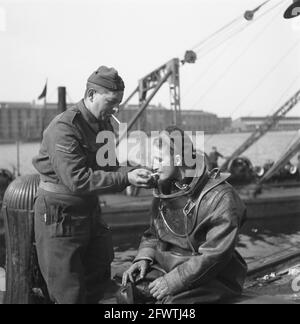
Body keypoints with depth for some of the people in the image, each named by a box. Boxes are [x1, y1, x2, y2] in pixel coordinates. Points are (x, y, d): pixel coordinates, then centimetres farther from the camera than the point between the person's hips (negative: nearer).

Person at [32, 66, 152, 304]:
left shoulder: (105, 125, 6)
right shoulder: (64, 128, -21)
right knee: (69, 293, 1)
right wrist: (126, 178, -30)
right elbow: (77, 180, -29)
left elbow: (109, 169, 8)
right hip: (59, 215, -8)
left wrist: (137, 177, -12)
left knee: (98, 280, 16)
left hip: (90, 211, 8)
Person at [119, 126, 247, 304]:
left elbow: (215, 255, -21)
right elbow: (153, 233, 17)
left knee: (172, 300, -29)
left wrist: (173, 281, -23)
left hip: (208, 278, -6)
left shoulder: (221, 197, -17)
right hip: (165, 266, 6)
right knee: (127, 292, -12)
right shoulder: (164, 190, 7)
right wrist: (144, 257, -3)